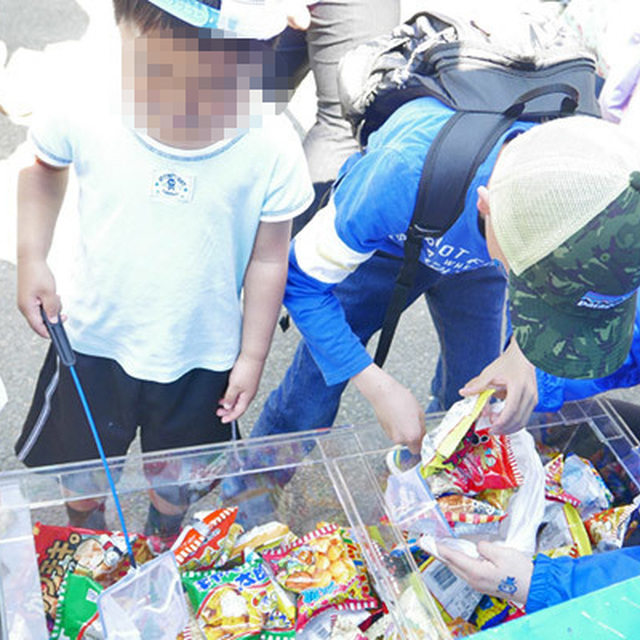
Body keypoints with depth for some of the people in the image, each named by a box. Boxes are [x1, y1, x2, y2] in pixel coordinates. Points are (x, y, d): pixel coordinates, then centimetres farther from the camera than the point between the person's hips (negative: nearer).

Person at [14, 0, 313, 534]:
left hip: (202, 355, 0)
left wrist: (252, 357, -4)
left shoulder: (271, 146, -25)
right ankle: (86, 538, 58)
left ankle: (165, 538, 60)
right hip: (96, 338, 1)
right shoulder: (84, 108, -22)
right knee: (75, 462, 23)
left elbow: (268, 259, -11)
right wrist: (32, 261, -5)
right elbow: (44, 167, 2)